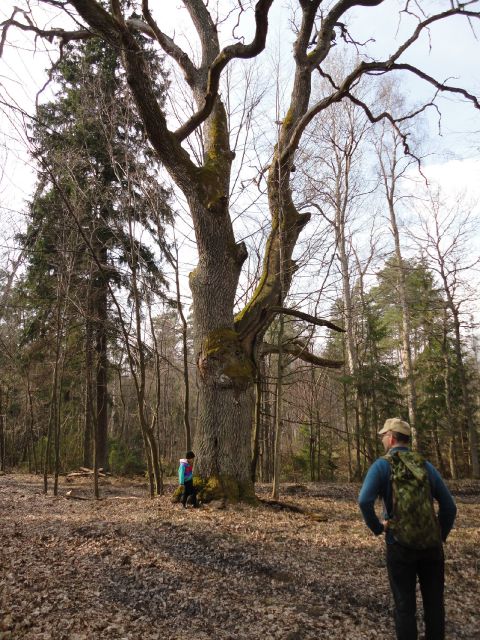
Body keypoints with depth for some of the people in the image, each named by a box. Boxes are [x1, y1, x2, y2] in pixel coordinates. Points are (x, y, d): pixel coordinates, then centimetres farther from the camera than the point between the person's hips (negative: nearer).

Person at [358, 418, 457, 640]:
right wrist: (441, 536, 15)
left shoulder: (382, 465, -7)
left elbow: (364, 500, -21)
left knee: (405, 605, 8)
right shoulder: (426, 465, 5)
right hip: (430, 543, 4)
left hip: (400, 544, -3)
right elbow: (449, 505, 6)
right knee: (434, 603, 17)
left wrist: (377, 527, -6)